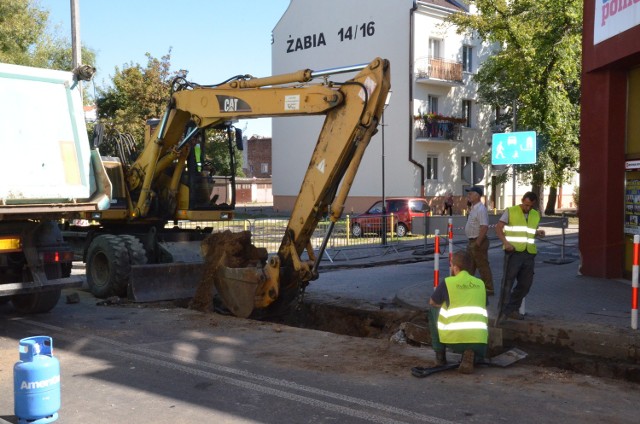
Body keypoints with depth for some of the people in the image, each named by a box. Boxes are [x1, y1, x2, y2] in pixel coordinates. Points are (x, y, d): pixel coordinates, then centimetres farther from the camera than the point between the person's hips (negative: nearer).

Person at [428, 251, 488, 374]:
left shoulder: (447, 282, 4)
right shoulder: (480, 283, 15)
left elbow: (432, 303, 20)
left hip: (454, 337, -3)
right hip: (478, 338, 3)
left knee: (433, 310, 23)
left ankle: (440, 356, 20)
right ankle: (470, 354, 1)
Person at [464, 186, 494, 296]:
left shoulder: (481, 209, -19)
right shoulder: (473, 208, 12)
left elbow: (484, 227, -26)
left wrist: (478, 243, -25)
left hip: (479, 241, -10)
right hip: (472, 241, 10)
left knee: (483, 266, -2)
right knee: (469, 266, 17)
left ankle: (488, 289, 6)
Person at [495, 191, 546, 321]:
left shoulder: (536, 215, 15)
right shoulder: (510, 211, -1)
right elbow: (498, 228, -3)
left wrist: (538, 233, 3)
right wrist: (505, 242, -18)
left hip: (529, 253, 6)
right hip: (513, 251, -5)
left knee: (525, 284, 8)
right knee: (507, 282, -6)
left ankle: (513, 309, 21)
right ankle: (503, 311, -2)